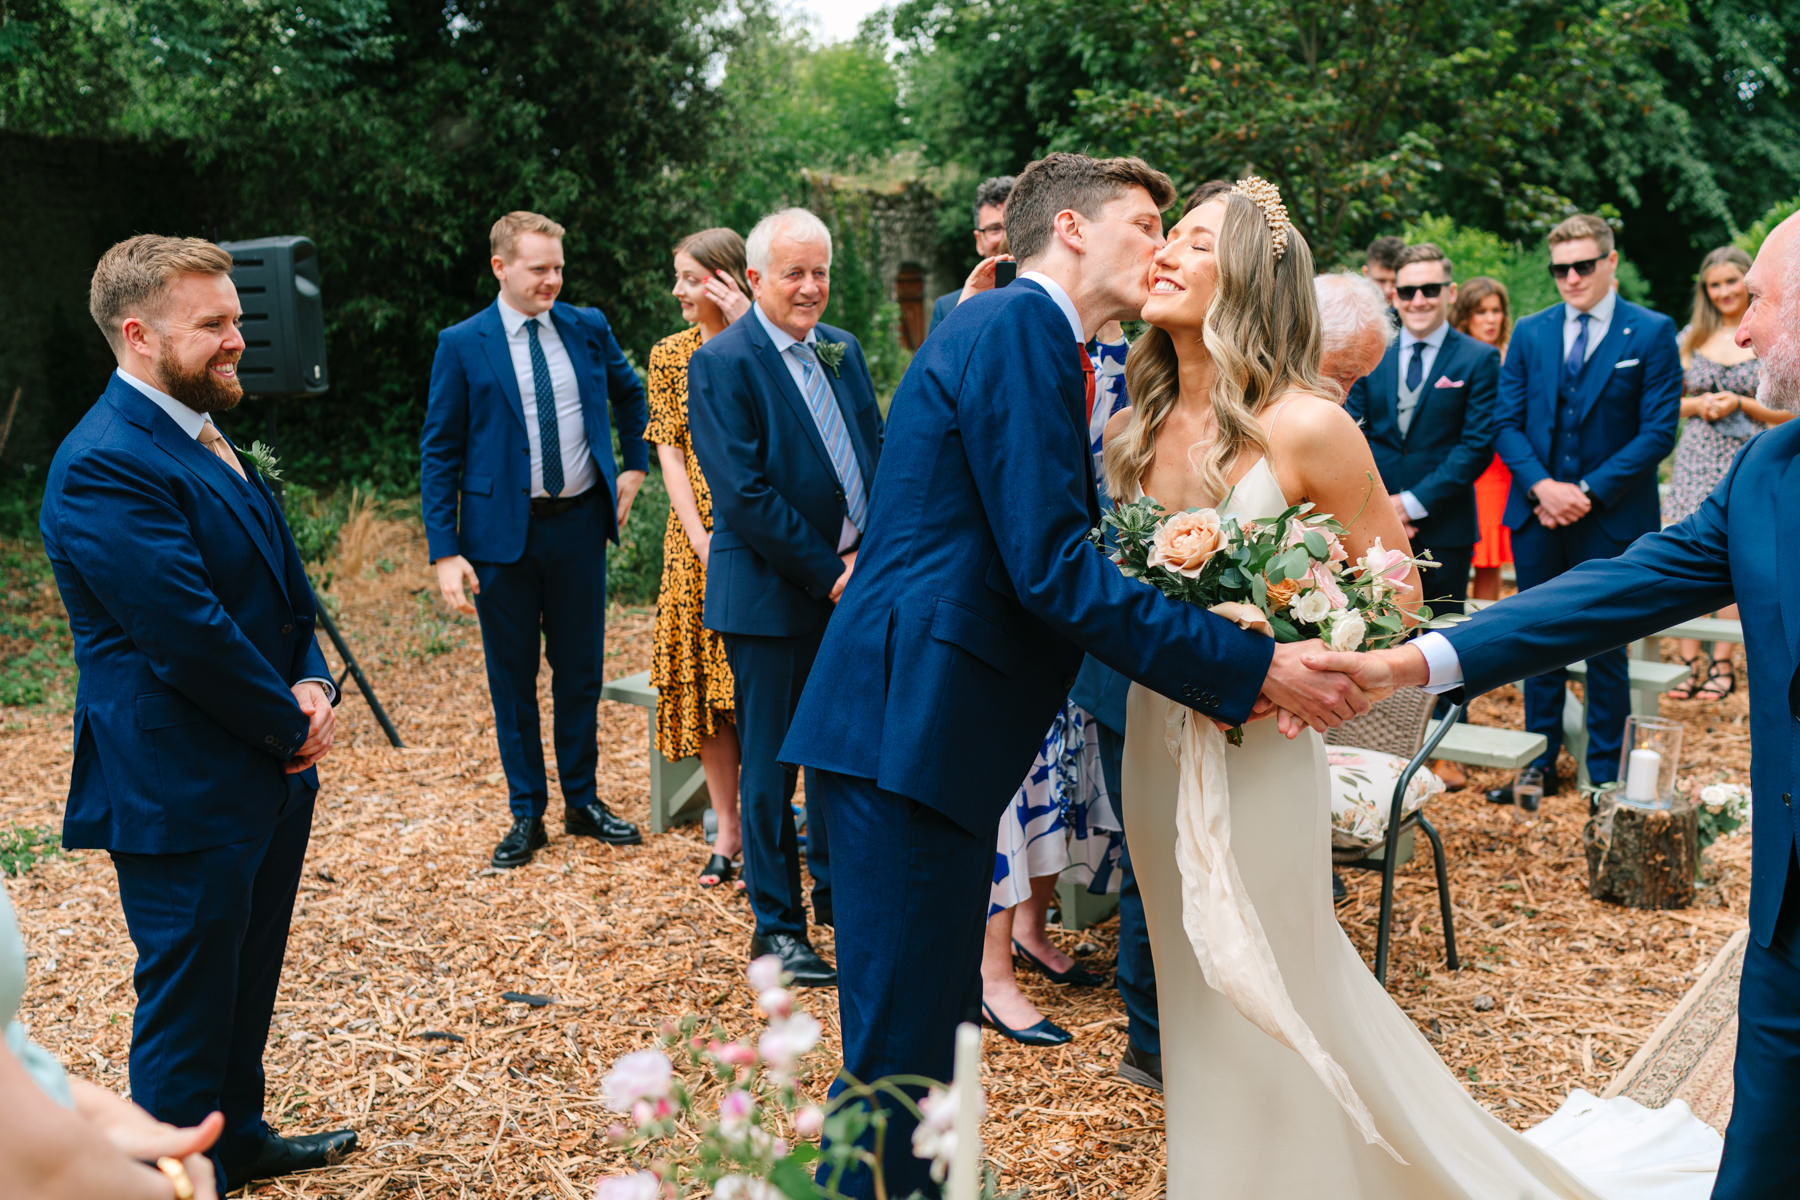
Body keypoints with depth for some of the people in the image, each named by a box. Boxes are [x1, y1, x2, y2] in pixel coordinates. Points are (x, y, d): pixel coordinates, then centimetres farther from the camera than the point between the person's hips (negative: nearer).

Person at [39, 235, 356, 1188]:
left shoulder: (210, 439, 11)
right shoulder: (103, 467, -21)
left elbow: (280, 583, 14)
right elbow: (187, 636, -25)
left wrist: (312, 686, -3)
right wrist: (291, 723, -13)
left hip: (267, 774, 10)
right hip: (183, 794, -10)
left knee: (246, 981, 23)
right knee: (186, 1002, 6)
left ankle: (238, 1137, 41)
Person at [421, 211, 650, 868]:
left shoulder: (589, 328, 4)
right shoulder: (461, 345, -5)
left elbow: (630, 394, 24)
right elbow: (438, 452, -5)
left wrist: (634, 466, 16)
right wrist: (445, 552, -11)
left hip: (580, 524, 3)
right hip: (503, 531, -2)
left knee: (581, 668, 11)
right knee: (512, 677, 6)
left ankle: (583, 800, 26)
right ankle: (526, 814, 20)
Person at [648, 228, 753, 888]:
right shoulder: (670, 354, 8)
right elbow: (670, 450, 2)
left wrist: (747, 324, -19)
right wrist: (700, 537, -10)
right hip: (697, 532, 3)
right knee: (704, 679, 5)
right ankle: (727, 831, 15)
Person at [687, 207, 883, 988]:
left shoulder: (843, 351, 10)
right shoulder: (721, 364, -11)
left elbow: (875, 456, 12)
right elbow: (744, 494, -17)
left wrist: (867, 554, -4)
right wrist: (826, 573, -15)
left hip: (851, 583, 6)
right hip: (772, 594, -6)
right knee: (771, 763, 4)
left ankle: (836, 891, 34)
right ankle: (777, 926, 18)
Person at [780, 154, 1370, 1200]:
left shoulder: (1023, 331, 22)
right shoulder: (1019, 325, -10)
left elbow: (1048, 554, 20)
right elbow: (1051, 566, -19)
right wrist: (1249, 668, -16)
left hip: (920, 727, 11)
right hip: (911, 727, -11)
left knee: (937, 1028, 20)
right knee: (899, 1058, -2)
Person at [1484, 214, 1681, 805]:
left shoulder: (1651, 333, -2)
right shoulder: (1530, 333, 8)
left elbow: (1659, 431, -7)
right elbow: (1506, 423, 5)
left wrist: (1589, 491, -14)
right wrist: (1540, 486, -10)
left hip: (1610, 519, -3)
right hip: (1537, 514, 3)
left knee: (1605, 649, 4)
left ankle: (1605, 775, 16)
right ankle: (1541, 765, 23)